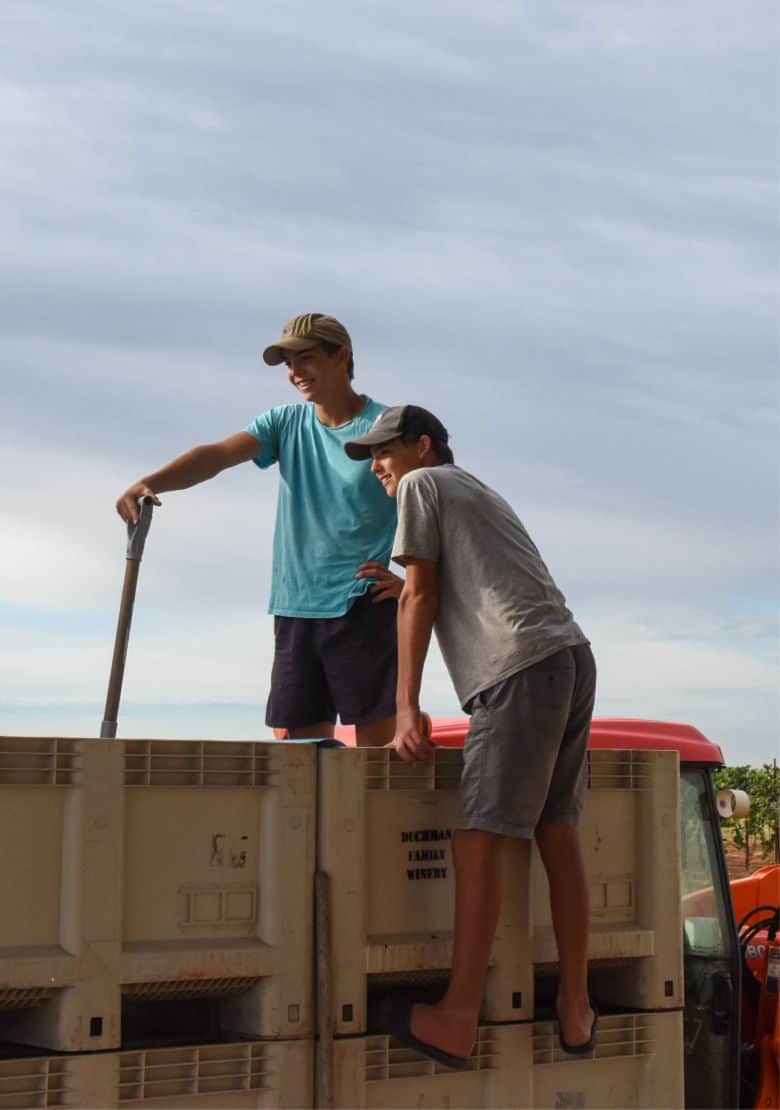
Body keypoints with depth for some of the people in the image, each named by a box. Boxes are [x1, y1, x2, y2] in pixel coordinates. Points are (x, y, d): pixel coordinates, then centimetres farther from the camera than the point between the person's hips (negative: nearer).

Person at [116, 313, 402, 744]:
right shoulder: (285, 424, 13)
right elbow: (217, 454, -2)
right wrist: (150, 482, -19)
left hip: (364, 607, -5)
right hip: (295, 608, 5)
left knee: (377, 743, -9)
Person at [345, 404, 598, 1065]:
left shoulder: (422, 485, 8)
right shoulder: (484, 496, 32)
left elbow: (419, 596, 1)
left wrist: (406, 708, -2)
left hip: (520, 669, -9)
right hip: (573, 658, 9)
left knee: (479, 839, -10)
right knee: (558, 835, 10)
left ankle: (456, 1022, -13)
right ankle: (575, 1009, 11)